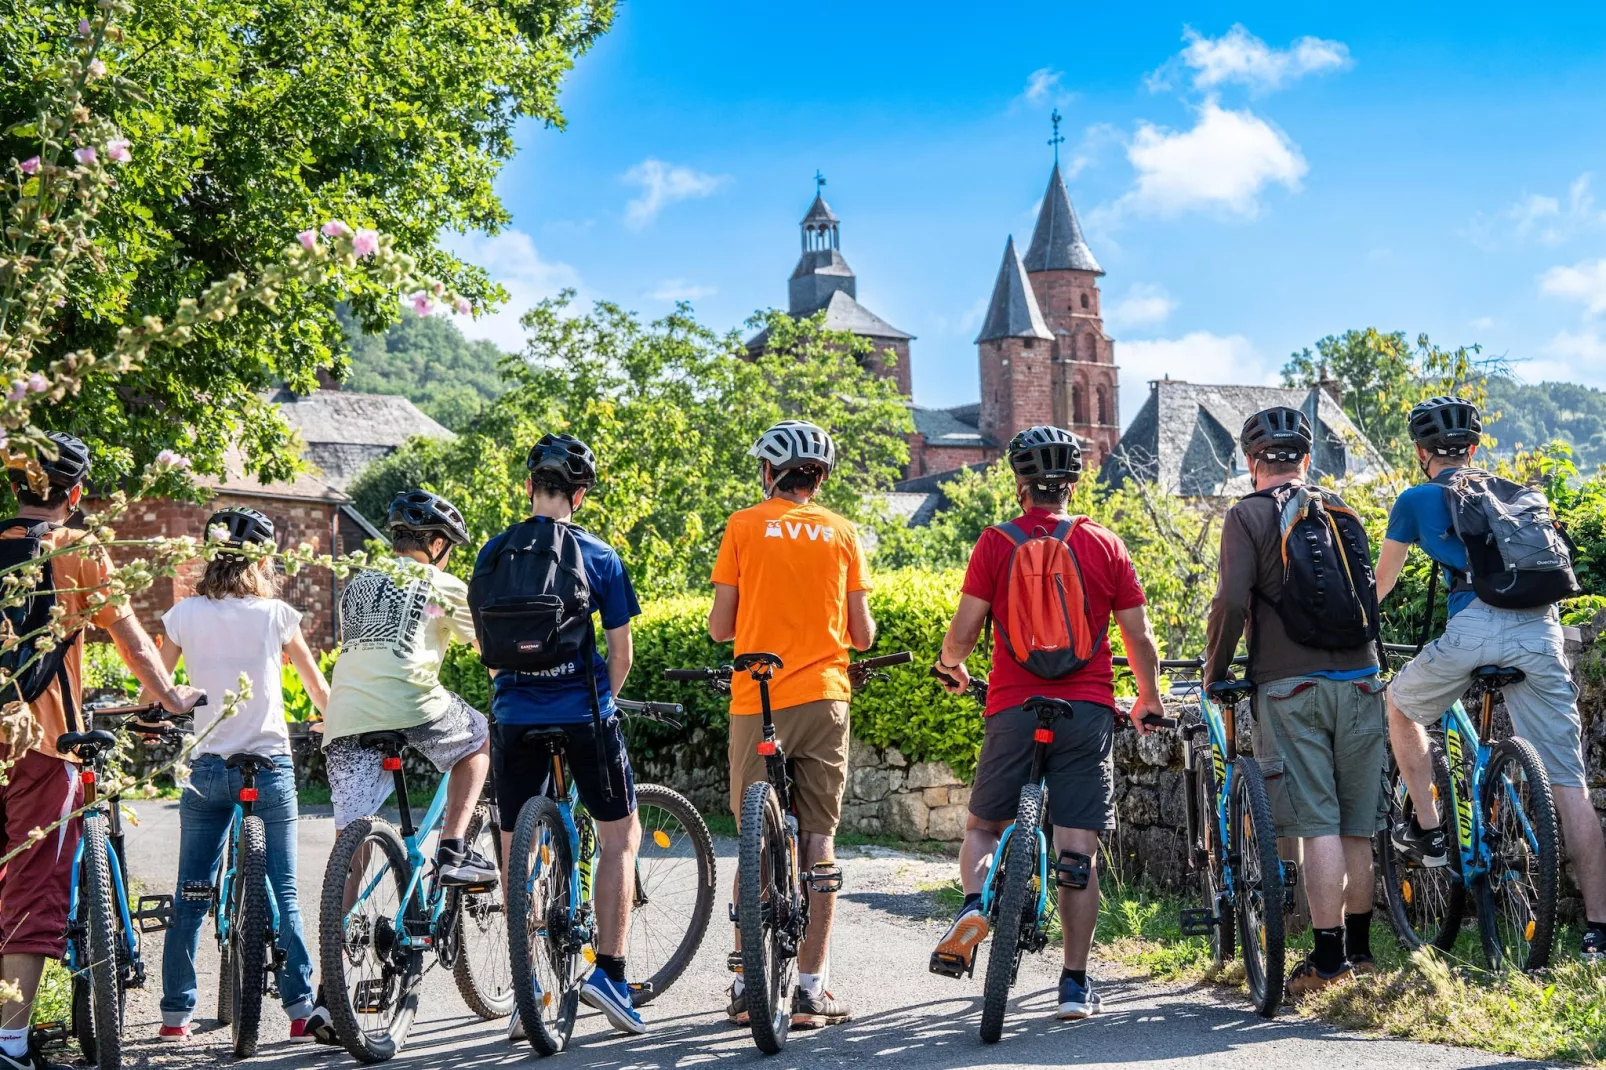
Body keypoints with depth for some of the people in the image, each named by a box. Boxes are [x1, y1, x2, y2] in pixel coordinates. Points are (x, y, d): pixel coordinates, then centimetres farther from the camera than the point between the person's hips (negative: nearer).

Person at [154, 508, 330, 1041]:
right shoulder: (275, 615, -2)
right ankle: (301, 1007, 4)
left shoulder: (185, 615, 1)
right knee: (282, 891, 4)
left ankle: (175, 1013, 13)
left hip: (206, 768, 2)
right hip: (269, 765, -1)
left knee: (190, 895, 9)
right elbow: (319, 688, 8)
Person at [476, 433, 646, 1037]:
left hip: (515, 715, 2)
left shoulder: (494, 553, 4)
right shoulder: (599, 556, -2)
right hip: (584, 712, -2)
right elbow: (621, 649, 1)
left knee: (517, 851, 11)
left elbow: (483, 641, 12)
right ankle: (608, 972, 5)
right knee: (620, 836, 13)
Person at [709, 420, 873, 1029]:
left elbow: (720, 628, 0)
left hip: (756, 704, -1)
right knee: (818, 842, 4)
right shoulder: (841, 532, 6)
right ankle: (811, 992, 3)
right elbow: (862, 635, 6)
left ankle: (747, 989, 10)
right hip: (823, 699, 1)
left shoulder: (743, 527, 1)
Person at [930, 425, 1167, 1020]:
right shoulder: (1105, 546, 5)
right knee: (1078, 850, 4)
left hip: (1014, 708, -1)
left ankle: (974, 903, -11)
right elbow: (1139, 639, 6)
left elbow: (963, 631, -3)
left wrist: (952, 669, 19)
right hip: (1088, 710, 1)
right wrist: (1150, 702, 23)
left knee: (984, 825, 17)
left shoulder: (995, 544, 0)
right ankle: (1075, 985, 6)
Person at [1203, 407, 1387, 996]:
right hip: (1359, 680, 4)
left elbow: (1231, 602, -12)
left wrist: (1215, 670, 2)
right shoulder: (1340, 508, 14)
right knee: (1356, 826, 11)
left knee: (1318, 825, -5)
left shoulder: (1248, 515, -1)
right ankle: (1359, 950, 21)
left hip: (1290, 686, -4)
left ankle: (1328, 959, -6)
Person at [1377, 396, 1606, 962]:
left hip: (1474, 625, -3)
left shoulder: (1416, 499, 18)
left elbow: (1381, 583, 27)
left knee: (1401, 703, 28)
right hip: (1541, 628, 3)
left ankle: (1426, 830, 25)